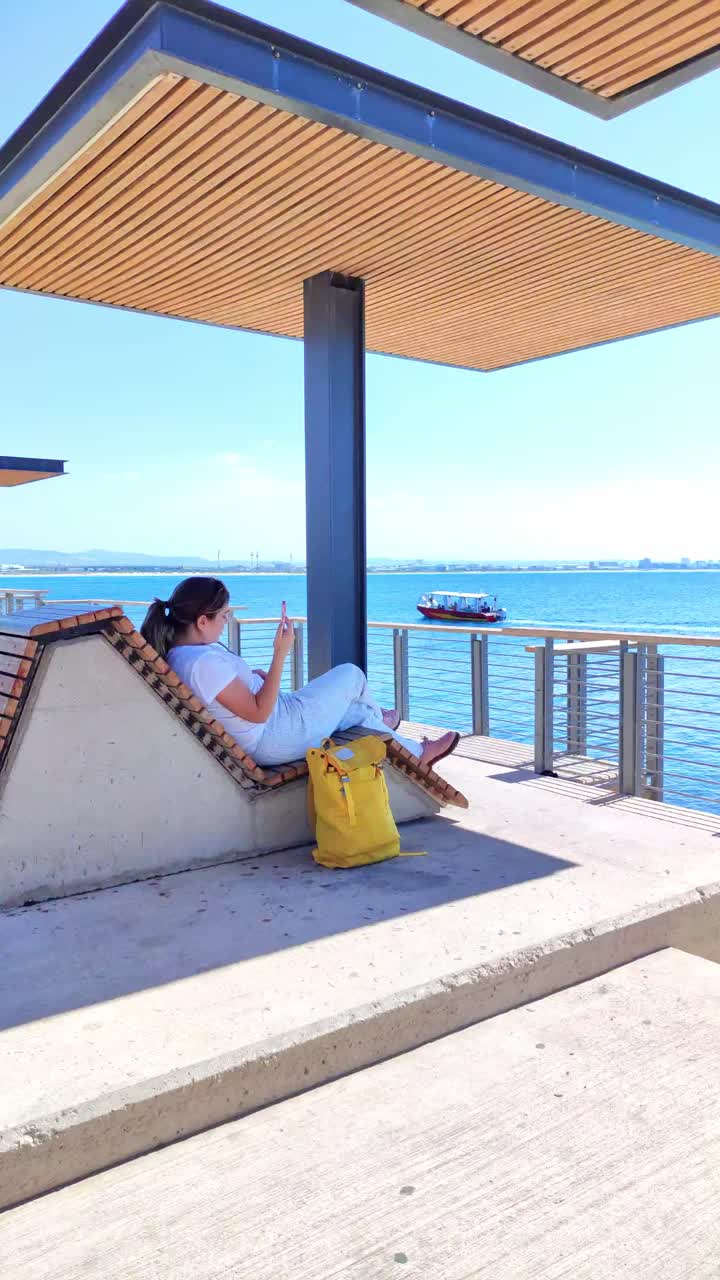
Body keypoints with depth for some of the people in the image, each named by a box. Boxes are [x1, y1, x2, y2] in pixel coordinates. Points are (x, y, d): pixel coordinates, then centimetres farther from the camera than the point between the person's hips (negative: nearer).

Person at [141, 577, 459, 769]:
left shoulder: (176, 652, -1)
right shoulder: (204, 662, -33)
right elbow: (258, 712, -30)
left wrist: (252, 676, 3)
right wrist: (280, 654, -30)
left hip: (260, 743, 10)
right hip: (276, 738, -10)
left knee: (354, 708, 25)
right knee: (352, 674, 9)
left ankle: (417, 753, 47)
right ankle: (378, 720, 41)